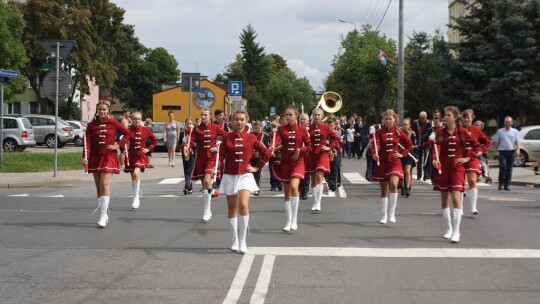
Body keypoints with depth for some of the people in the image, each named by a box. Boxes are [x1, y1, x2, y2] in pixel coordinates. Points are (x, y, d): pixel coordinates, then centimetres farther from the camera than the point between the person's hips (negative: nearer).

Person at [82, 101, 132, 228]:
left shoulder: (113, 123, 0)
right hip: (95, 158, 3)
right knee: (98, 187, 8)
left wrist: (118, 145, -5)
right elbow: (87, 141, -4)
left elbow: (128, 133, 5)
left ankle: (103, 216, -16)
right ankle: (104, 214, 20)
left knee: (104, 185, -15)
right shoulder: (91, 125, 4)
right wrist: (85, 157, -17)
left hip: (109, 157, -3)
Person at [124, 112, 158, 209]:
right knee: (133, 178, 10)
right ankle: (137, 200, 26)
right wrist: (125, 149, -33)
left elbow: (155, 140, 11)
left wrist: (148, 149, -1)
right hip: (131, 156, 1)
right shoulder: (129, 130, -4)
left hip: (140, 156, -1)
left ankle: (136, 199, -19)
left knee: (136, 173, -25)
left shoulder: (145, 130, 0)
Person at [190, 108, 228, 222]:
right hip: (200, 158, 3)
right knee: (204, 184, 10)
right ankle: (208, 211, 23)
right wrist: (188, 146, -28)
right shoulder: (197, 129, 4)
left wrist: (219, 148, -5)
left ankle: (207, 211, -16)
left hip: (211, 158, -3)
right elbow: (192, 141, -7)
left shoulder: (215, 128, 0)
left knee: (207, 181, -21)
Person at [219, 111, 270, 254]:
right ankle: (235, 240, 22)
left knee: (243, 205, -19)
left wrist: (257, 167, 4)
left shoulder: (251, 138, 1)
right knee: (232, 208, 8)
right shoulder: (227, 137, 1)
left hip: (245, 176, -1)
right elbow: (221, 155, -1)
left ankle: (242, 240, -10)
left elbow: (266, 153, 8)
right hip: (230, 176, 2)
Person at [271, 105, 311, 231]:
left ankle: (294, 219, -17)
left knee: (294, 187, -24)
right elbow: (276, 140, -14)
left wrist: (300, 149, -15)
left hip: (298, 162, -3)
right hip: (284, 163, 3)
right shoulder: (281, 129, 3)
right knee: (287, 193, 8)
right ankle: (289, 221, 19)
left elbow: (309, 146, 4)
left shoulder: (302, 129, 0)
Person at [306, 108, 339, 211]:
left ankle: (318, 203, -17)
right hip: (311, 155, 2)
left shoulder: (326, 127, 1)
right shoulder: (309, 128, 0)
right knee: (313, 179, 8)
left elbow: (336, 138, 8)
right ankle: (315, 202, 20)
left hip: (323, 155, -2)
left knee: (319, 177, -16)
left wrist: (330, 147, -2)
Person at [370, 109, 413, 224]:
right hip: (382, 163, 0)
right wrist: (374, 154, -39)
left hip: (395, 162, 0)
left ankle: (392, 213, -13)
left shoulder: (398, 132, 2)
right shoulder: (379, 132, -2)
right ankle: (384, 215, 20)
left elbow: (410, 145, 12)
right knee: (384, 190, 7)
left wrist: (402, 154, -2)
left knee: (393, 185, -22)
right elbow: (375, 144, -20)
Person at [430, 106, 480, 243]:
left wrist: (468, 158, -1)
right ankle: (448, 229, 23)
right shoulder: (440, 132, 2)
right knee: (444, 198, 8)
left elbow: (476, 145, 9)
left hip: (457, 167, -2)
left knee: (456, 197, -14)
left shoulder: (462, 132, 0)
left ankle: (456, 232, -12)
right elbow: (436, 147, -13)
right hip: (443, 167, 2)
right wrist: (435, 159, -31)